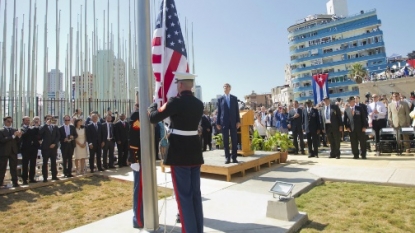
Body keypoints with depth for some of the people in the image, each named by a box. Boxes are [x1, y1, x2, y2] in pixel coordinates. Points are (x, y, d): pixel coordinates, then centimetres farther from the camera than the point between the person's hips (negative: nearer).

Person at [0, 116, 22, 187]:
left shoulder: (14, 130, 10)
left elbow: (17, 141, 6)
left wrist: (19, 136, -14)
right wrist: (13, 136, -25)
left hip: (13, 151, 3)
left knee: (14, 167, 6)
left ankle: (15, 182, 9)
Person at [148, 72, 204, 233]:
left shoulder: (176, 102, -14)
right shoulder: (199, 104, 5)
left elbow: (153, 118, -5)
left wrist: (153, 105, 15)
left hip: (179, 154, -6)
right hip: (195, 152, 7)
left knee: (184, 195, 4)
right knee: (196, 194, 15)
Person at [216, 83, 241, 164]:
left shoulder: (234, 98, 9)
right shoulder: (220, 99, 5)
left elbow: (237, 110, 7)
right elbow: (219, 111, 3)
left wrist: (238, 121, -1)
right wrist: (218, 123, -1)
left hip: (233, 122, 1)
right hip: (224, 122, -1)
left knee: (234, 140, 2)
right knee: (225, 140, 2)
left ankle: (234, 157, 9)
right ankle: (227, 157, 8)